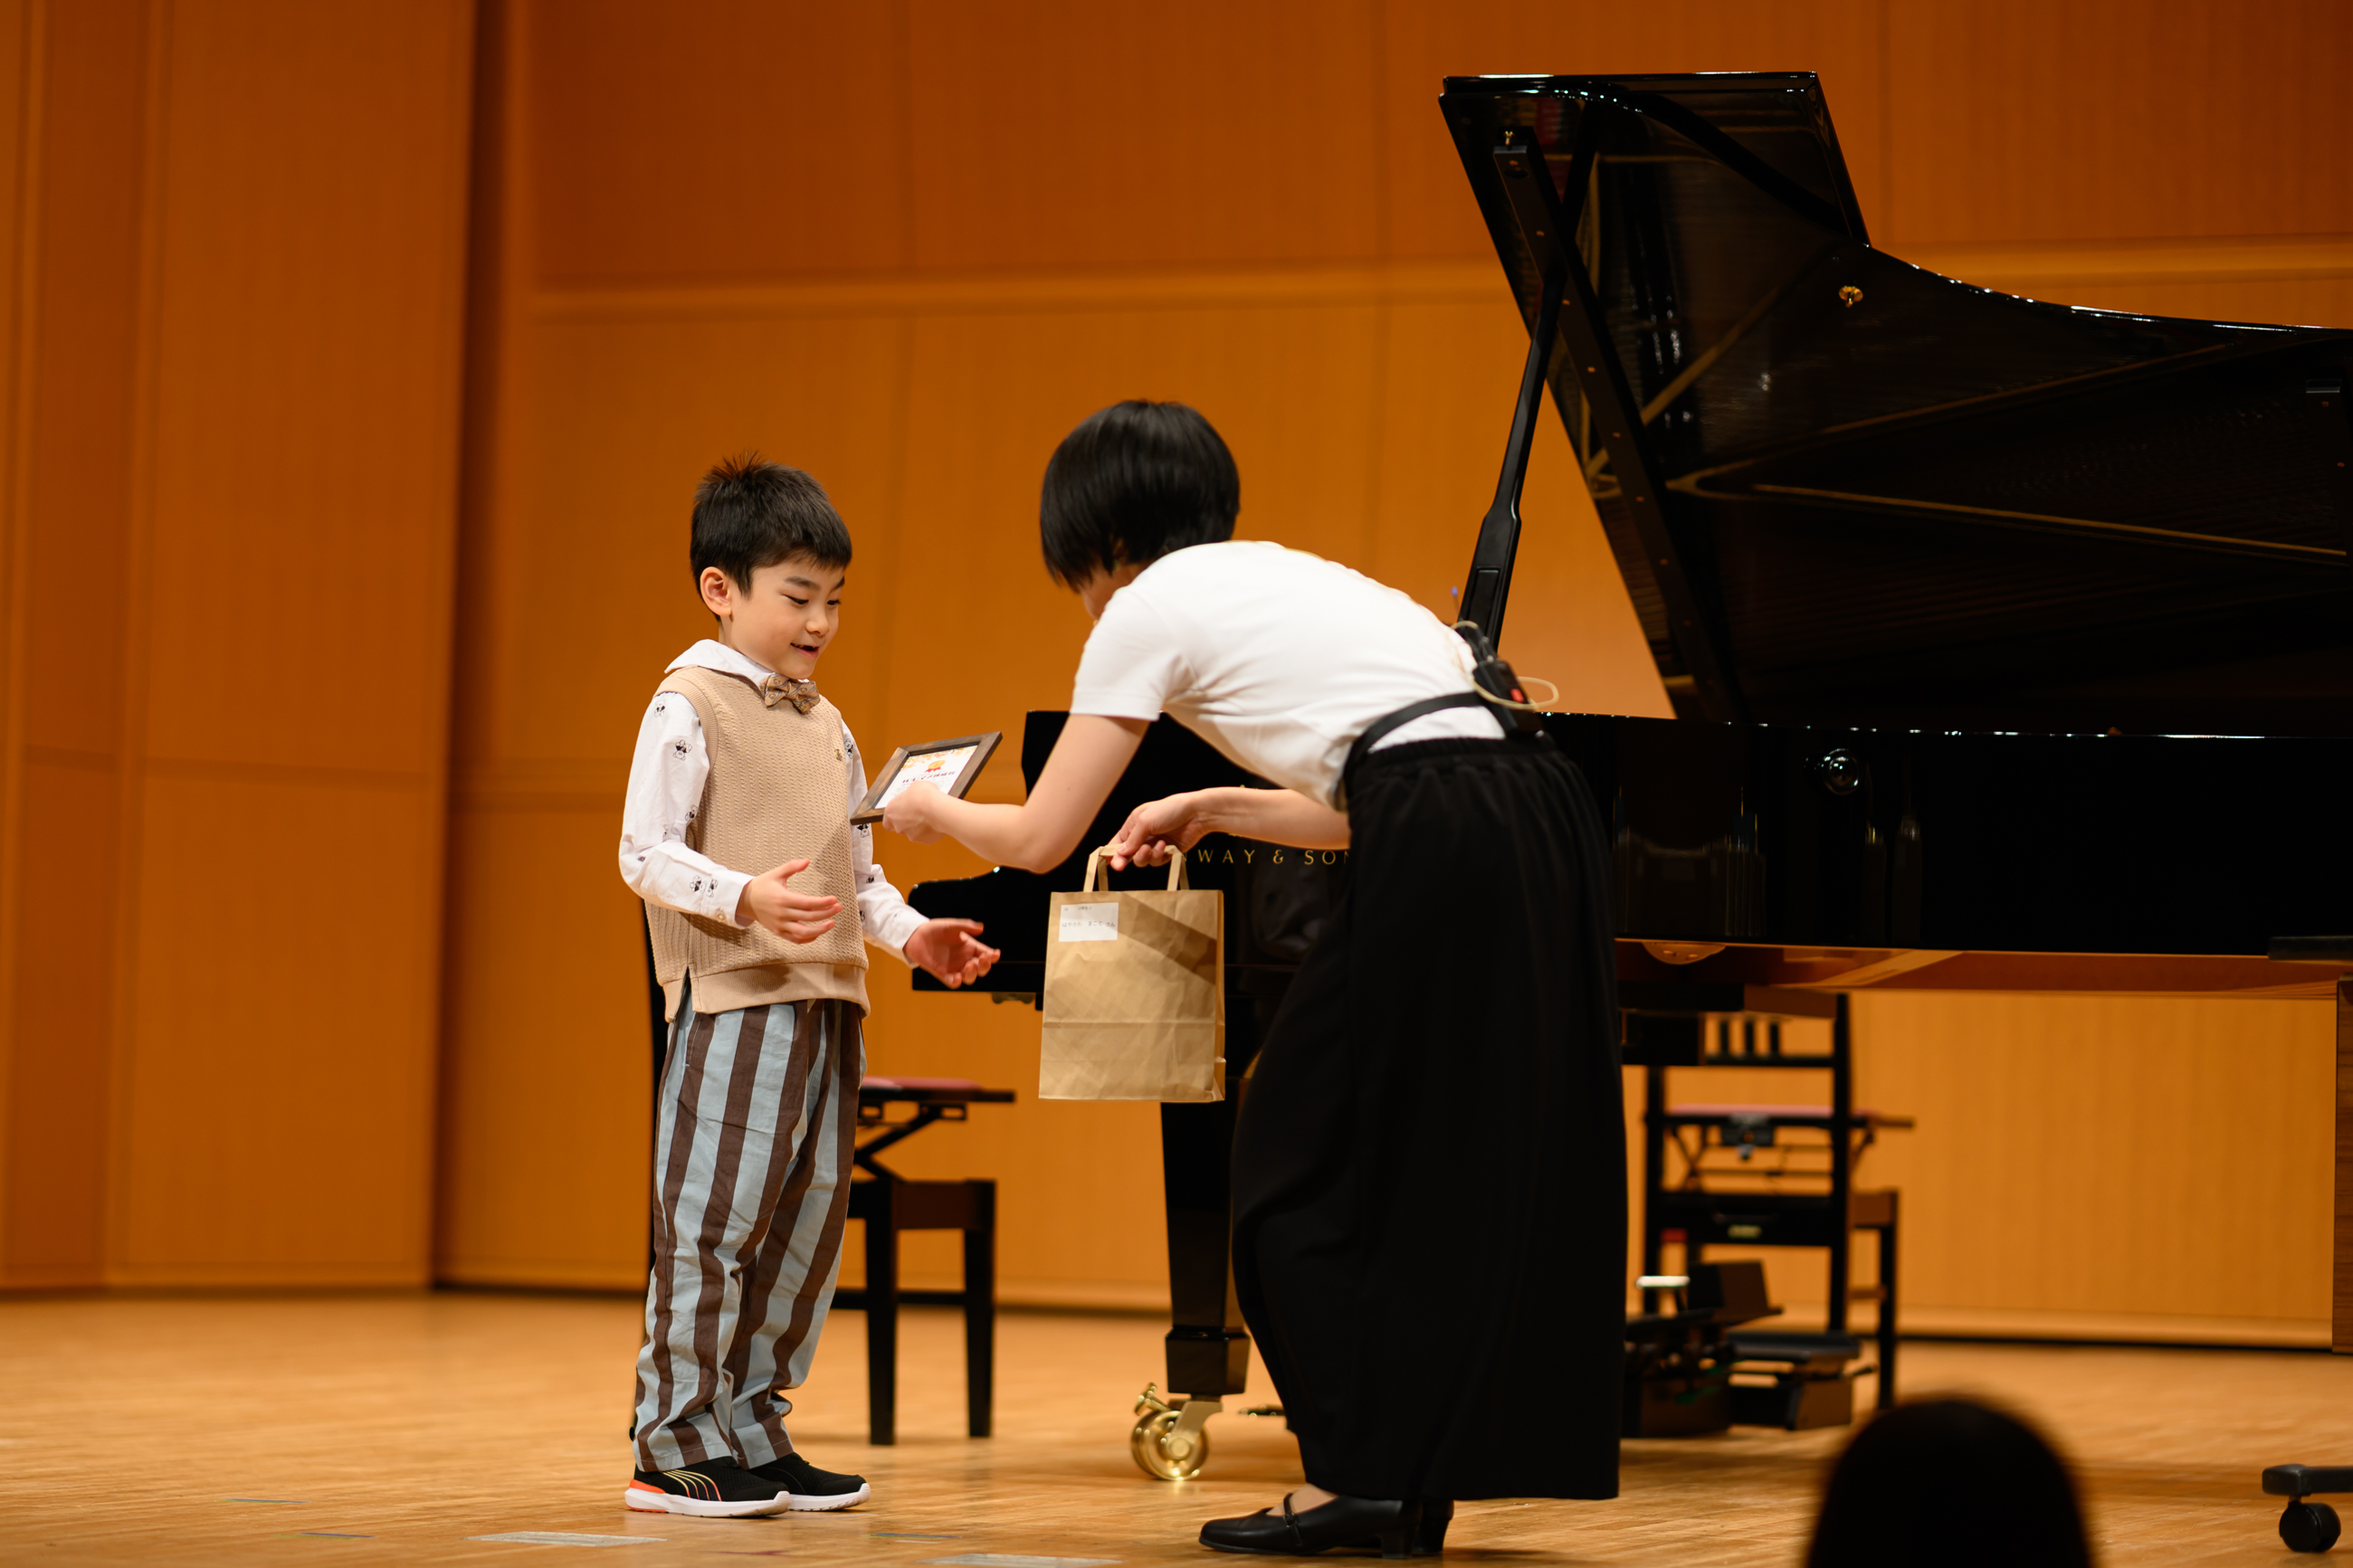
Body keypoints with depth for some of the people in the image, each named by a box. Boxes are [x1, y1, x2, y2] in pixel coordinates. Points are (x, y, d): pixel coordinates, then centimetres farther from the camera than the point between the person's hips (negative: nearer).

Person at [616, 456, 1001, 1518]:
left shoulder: (823, 723, 18)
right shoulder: (689, 706, -5)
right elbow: (644, 854, -12)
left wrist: (911, 933, 7)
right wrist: (745, 900, -27)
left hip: (827, 999, 8)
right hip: (732, 997, -8)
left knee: (807, 1220, 10)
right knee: (714, 1219, -6)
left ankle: (754, 1430, 19)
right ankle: (678, 1446, 0)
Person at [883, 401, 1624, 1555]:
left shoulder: (1151, 607, 6)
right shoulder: (1278, 574, 29)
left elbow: (1039, 839, 9)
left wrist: (933, 812, 28)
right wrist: (1210, 809, 38)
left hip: (1441, 856, -8)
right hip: (1536, 830, 8)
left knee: (1306, 1167, 5)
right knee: (1465, 1160, 14)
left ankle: (1357, 1476, 3)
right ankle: (1408, 1486, 18)